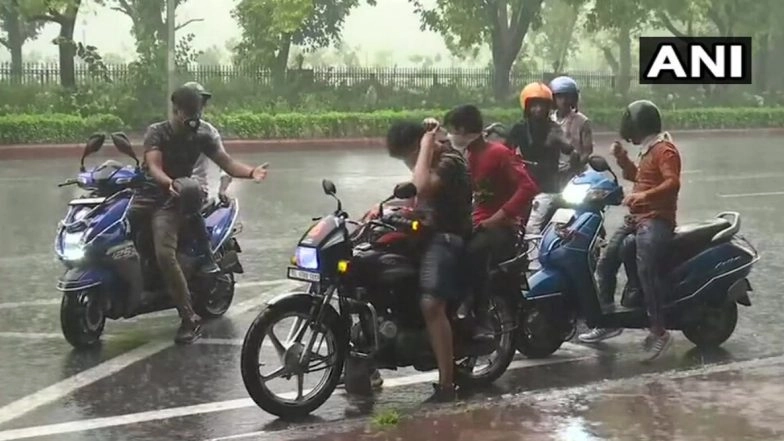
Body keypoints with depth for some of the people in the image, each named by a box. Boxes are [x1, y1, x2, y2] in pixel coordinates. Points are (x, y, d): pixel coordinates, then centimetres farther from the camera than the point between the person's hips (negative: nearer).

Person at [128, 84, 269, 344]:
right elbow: (154, 167, -17)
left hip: (171, 201, -2)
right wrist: (170, 183, -39)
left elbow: (226, 163, 0)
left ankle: (190, 319, -19)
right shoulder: (156, 132, -3)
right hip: (145, 194, 2)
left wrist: (250, 172, -21)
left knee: (165, 254, -24)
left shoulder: (203, 134, 4)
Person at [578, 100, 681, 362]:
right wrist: (622, 159, 16)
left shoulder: (664, 150, -12)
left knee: (646, 270, -27)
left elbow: (673, 183, -27)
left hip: (657, 220, -11)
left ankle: (658, 331, -27)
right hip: (637, 218, 11)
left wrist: (645, 196, -40)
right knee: (606, 261, 9)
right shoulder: (649, 150, 19)